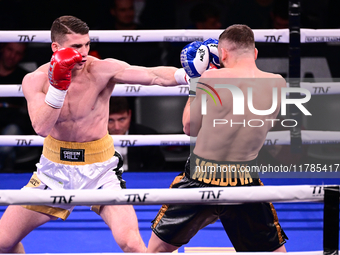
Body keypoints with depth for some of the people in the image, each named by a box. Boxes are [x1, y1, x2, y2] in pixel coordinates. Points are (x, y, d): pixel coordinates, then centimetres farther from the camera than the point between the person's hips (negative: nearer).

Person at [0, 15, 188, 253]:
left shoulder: (102, 70, -17)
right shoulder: (35, 80, -11)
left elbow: (152, 75, -31)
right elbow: (41, 128, -26)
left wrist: (187, 74, -47)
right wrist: (58, 85, -36)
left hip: (99, 169, -2)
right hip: (55, 168, 3)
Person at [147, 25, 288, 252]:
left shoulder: (211, 79, -11)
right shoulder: (277, 84, -4)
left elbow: (190, 128, 2)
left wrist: (195, 82, 13)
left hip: (200, 177, -2)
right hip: (245, 181, 2)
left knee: (158, 248, 16)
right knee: (274, 249, 17)